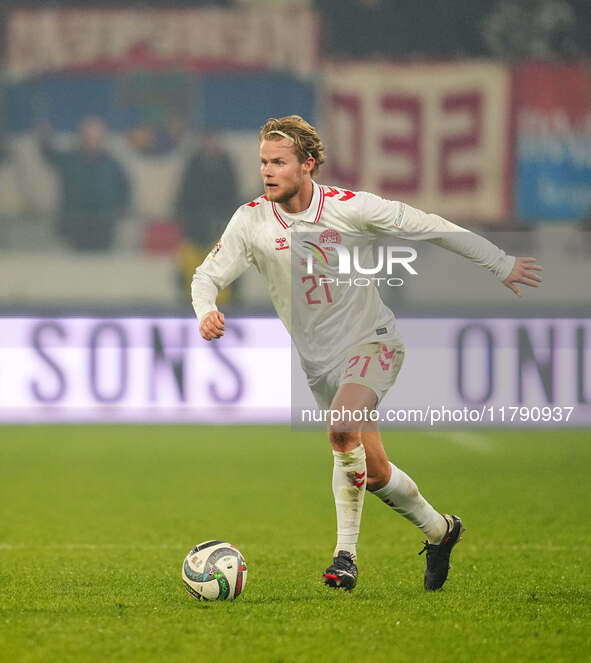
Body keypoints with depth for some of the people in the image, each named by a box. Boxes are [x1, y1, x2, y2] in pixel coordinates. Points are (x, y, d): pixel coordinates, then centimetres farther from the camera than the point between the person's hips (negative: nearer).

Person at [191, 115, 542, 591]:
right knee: (373, 471, 8)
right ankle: (439, 530, 35)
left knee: (342, 426, -32)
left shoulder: (350, 208, -16)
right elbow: (209, 275, -1)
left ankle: (346, 553, -22)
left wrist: (502, 265, -2)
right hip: (319, 359, 4)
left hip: (371, 342, -4)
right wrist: (206, 312, -26)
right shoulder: (250, 221, -10)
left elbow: (429, 228, -7)